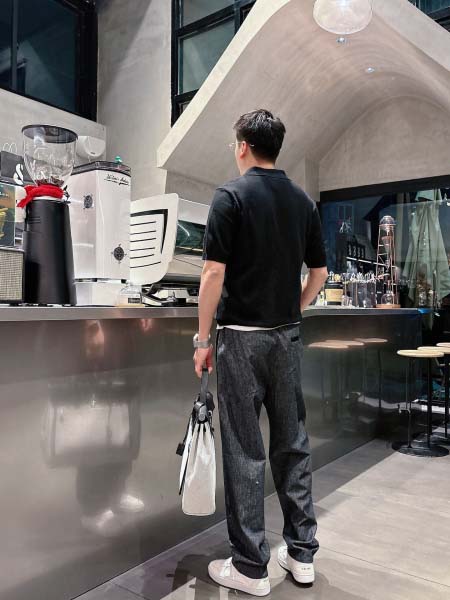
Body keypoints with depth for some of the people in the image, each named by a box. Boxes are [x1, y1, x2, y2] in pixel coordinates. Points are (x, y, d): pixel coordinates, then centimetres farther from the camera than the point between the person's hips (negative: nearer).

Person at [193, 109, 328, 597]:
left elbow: (215, 272, -14)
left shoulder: (231, 195, -8)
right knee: (292, 443, 13)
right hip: (287, 336, 6)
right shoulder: (303, 200, 10)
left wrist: (203, 338, -7)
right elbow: (319, 272, 11)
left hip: (243, 336, -6)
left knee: (244, 449, 2)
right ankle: (302, 552, 24)